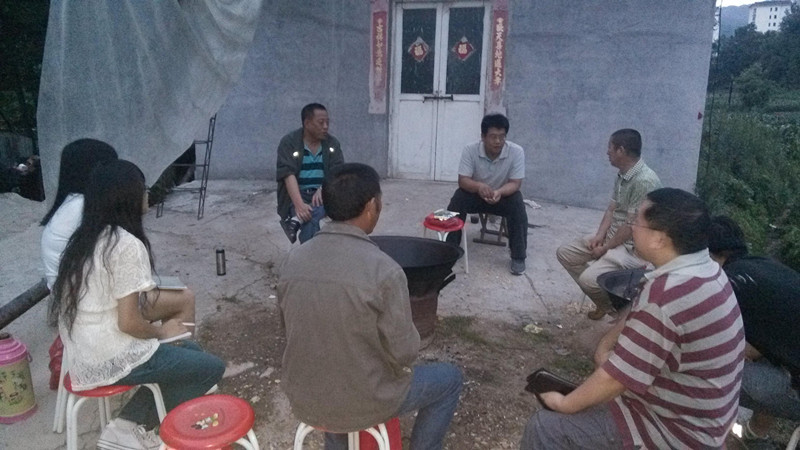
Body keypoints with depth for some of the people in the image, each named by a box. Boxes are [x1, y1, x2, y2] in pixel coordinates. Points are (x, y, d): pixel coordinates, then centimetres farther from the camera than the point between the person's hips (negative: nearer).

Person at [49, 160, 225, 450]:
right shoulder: (127, 245, -21)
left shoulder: (86, 238, 7)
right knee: (212, 367, 4)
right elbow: (129, 322, -21)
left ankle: (131, 423, 11)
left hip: (85, 356, 9)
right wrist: (162, 331, -2)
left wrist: (161, 314, 8)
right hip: (114, 359, -9)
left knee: (190, 351, 20)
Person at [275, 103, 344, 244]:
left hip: (323, 195, 3)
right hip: (298, 196, -3)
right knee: (310, 223, -33)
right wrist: (299, 204, -33)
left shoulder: (332, 143, 6)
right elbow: (288, 174, -18)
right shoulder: (289, 143, -5)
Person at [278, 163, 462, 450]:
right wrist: (401, 365, 5)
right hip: (362, 405, -5)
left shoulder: (293, 261, -8)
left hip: (303, 399, 5)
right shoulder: (383, 270, -25)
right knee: (450, 378, 17)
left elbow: (292, 332, 5)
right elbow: (404, 354, -17)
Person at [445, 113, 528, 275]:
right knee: (458, 198, -28)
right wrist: (479, 186, -45)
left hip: (503, 195, 0)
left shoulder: (516, 152, -21)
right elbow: (463, 180, -23)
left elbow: (515, 183, -21)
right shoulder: (470, 150, -21)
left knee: (517, 203, -30)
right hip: (476, 194, 0)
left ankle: (518, 256, -18)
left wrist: (499, 192, -43)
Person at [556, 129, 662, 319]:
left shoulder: (644, 181, -25)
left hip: (633, 247, -10)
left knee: (589, 278, -27)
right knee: (565, 253, 7)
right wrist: (599, 236, -5)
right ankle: (604, 300, 13)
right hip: (611, 236, 10)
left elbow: (631, 226, -23)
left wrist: (605, 248, -14)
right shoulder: (622, 175, 6)